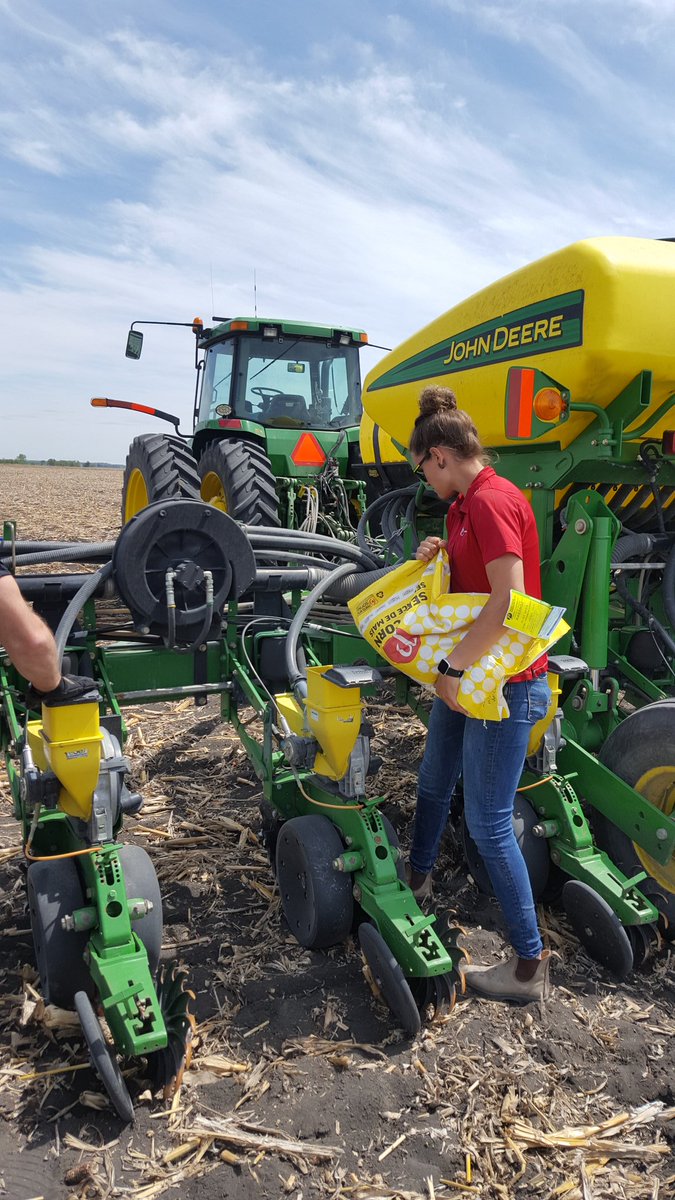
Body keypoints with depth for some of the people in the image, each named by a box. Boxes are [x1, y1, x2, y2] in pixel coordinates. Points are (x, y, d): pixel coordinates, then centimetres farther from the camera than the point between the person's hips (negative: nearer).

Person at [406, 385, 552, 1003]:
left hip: (505, 685, -10)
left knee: (489, 823, -1)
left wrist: (453, 667, -22)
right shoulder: (466, 502, 10)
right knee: (434, 783, 25)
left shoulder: (493, 501, -21)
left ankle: (530, 964, 15)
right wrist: (437, 557, 1)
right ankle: (417, 879, 49)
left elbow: (508, 603, -31)